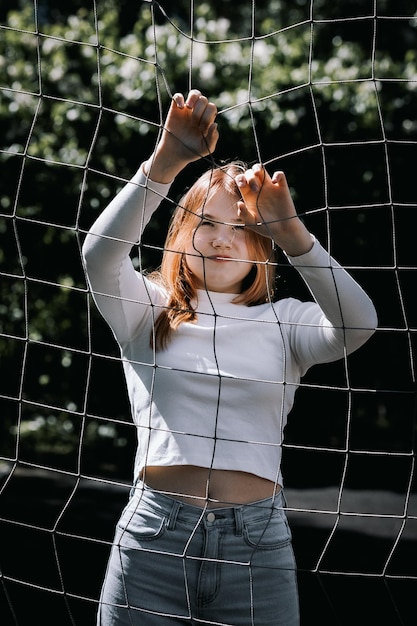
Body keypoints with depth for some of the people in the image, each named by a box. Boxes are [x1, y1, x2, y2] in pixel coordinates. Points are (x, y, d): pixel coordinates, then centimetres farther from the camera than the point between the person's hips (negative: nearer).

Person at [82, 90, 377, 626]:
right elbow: (101, 251, -10)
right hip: (153, 539, 0)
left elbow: (357, 324, -10)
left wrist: (291, 234, -22)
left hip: (257, 545, 1)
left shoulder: (283, 321, 9)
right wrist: (167, 160, -23)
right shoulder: (148, 311, 9)